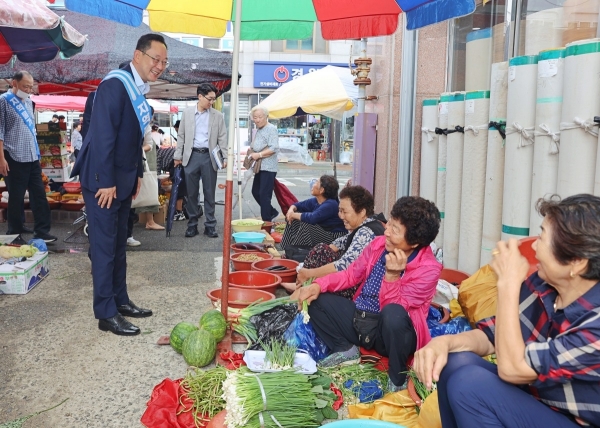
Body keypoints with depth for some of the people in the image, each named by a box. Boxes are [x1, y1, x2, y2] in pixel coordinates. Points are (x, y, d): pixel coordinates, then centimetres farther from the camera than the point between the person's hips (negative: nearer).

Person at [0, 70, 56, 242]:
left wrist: (36, 152, 15)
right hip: (14, 158, -6)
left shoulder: (28, 102, 15)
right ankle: (14, 230, 16)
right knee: (16, 197, 3)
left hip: (32, 157, 6)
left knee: (39, 194, 4)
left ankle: (42, 231, 8)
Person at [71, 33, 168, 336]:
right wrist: (106, 182, -23)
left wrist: (137, 174, 14)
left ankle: (120, 300, 26)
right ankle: (106, 314, 6)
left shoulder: (140, 91, 9)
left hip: (123, 180, 9)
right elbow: (103, 135, -23)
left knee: (118, 243, 15)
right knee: (104, 245, -2)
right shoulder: (116, 84, -18)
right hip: (102, 179, -9)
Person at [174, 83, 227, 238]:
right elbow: (181, 135, 8)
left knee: (209, 193, 3)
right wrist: (178, 155, 4)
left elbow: (222, 138, 4)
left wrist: (225, 157, -5)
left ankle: (210, 225, 10)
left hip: (209, 156, 0)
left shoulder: (218, 115, 5)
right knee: (192, 193, 5)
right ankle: (192, 224, 14)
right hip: (191, 155, 1)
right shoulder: (187, 112, 6)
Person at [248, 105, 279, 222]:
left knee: (264, 195, -7)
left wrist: (259, 154, -19)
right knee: (255, 192, 14)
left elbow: (274, 148, -19)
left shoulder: (271, 129, -10)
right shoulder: (257, 130, 16)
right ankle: (272, 212, 28)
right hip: (259, 167, 10)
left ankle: (266, 221, 1)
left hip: (268, 167, -9)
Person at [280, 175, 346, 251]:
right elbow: (298, 205, 16)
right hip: (320, 232, 9)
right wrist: (291, 210, -9)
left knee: (305, 225, -27)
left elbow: (312, 218, -37)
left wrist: (294, 215, -22)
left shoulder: (331, 204, -25)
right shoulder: (315, 201, 2)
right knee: (294, 220, 4)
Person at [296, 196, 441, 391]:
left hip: (391, 331, -6)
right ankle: (347, 350, 6)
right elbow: (351, 274, 8)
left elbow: (394, 308, -24)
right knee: (314, 299, -4)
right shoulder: (379, 243, -4)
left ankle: (397, 380, -15)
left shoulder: (428, 268, -21)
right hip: (358, 320, 6)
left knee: (393, 314, -40)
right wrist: (318, 285, -6)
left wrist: (392, 275, -38)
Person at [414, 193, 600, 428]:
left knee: (470, 383, -25)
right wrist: (444, 342, -20)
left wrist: (508, 282, -26)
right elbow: (491, 334, 1)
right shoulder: (543, 284, -9)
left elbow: (511, 367, -28)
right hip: (534, 402, 6)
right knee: (456, 362, -16)